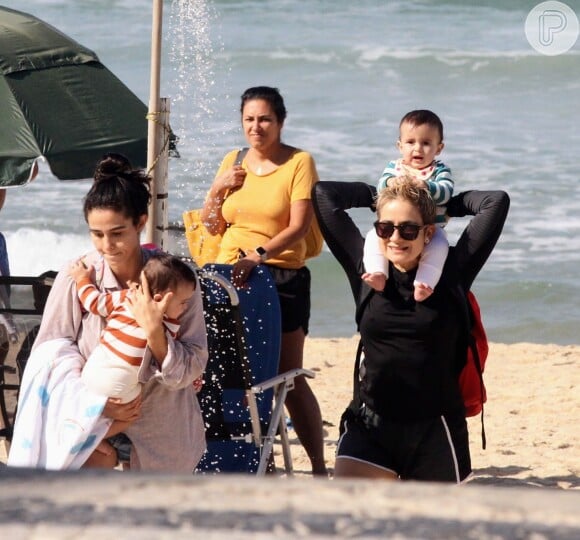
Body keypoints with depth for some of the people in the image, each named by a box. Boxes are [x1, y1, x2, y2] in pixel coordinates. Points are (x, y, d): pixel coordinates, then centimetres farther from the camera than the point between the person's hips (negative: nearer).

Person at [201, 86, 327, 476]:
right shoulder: (233, 162, 12)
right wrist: (218, 188, -2)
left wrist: (259, 254, -27)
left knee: (289, 377, -4)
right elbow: (212, 227, 16)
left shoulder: (299, 162, -3)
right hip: (230, 279, 5)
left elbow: (299, 227, -13)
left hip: (282, 279, -5)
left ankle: (319, 467, 2)